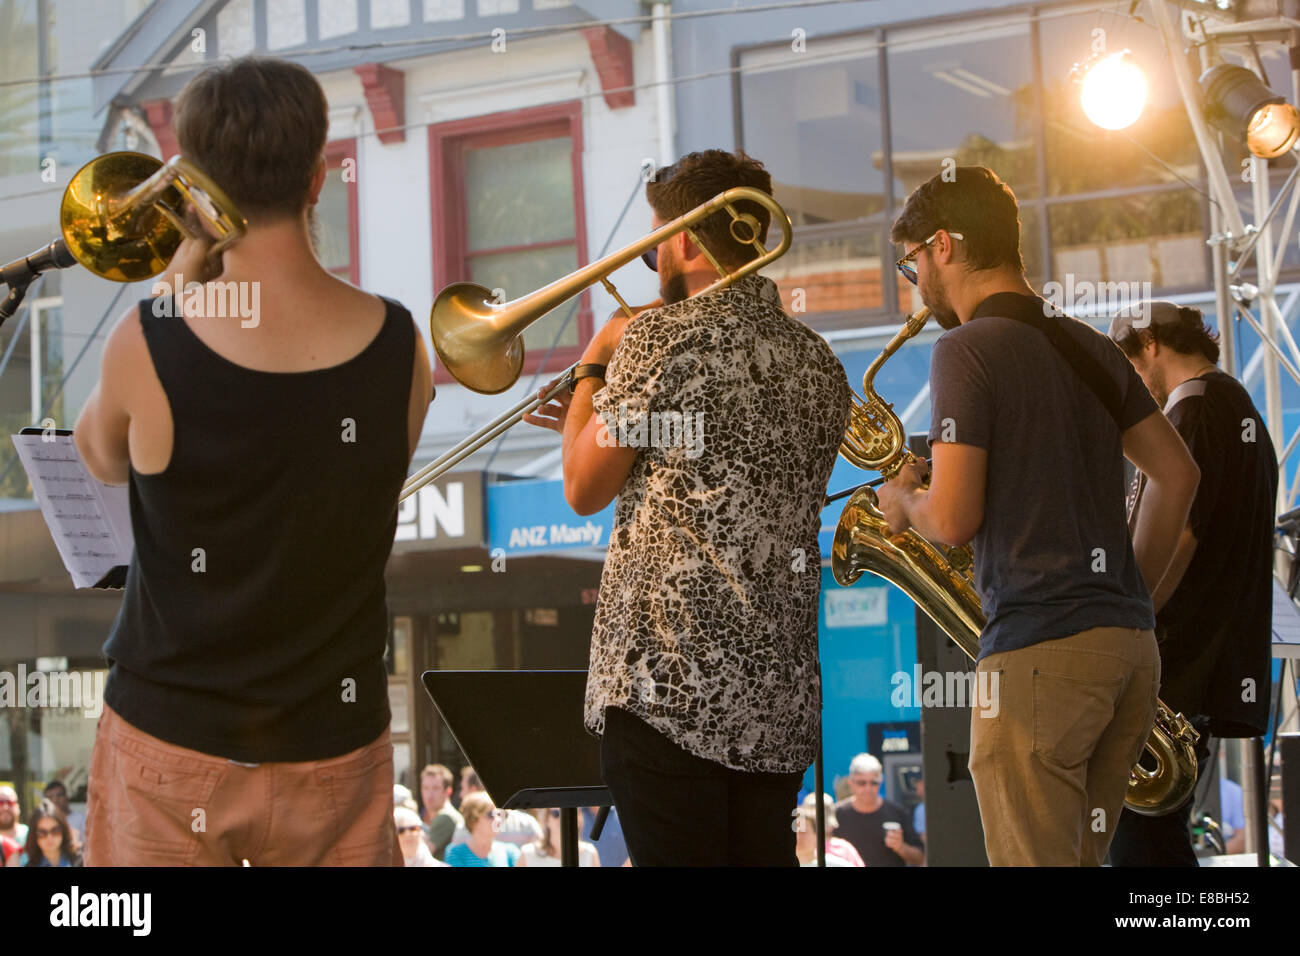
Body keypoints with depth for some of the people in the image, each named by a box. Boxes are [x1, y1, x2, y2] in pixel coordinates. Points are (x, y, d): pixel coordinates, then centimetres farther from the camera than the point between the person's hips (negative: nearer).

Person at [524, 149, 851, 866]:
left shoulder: (663, 336, -8)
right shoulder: (818, 362, 14)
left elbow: (584, 490, -2)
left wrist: (593, 366, 12)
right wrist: (615, 428, 29)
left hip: (669, 686, -7)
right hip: (781, 696, 7)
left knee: (678, 858, -6)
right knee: (762, 857, 9)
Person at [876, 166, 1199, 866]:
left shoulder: (965, 351, -8)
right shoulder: (1088, 347, 15)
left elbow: (952, 520, -15)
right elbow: (1177, 474, 16)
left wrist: (903, 503, 7)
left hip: (1038, 651, -8)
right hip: (1130, 645, 8)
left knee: (1034, 859, -6)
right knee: (1080, 858, 15)